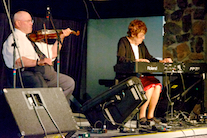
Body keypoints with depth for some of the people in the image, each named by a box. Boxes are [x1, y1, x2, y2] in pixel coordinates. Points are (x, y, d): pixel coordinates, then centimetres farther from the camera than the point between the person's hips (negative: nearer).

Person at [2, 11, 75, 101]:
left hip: (45, 73, 9)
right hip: (26, 72, -9)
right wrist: (37, 62, -33)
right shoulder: (13, 39, -1)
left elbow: (52, 54, 27)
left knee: (69, 82, 0)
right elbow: (17, 61, -21)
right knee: (41, 84, -38)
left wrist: (61, 37, 16)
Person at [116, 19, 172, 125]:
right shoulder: (123, 41, -4)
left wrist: (161, 62, 4)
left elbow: (149, 58, 21)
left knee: (157, 84, -17)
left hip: (139, 76, 7)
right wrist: (137, 61, -28)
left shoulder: (141, 44, 18)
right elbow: (121, 59, -18)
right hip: (126, 77, -7)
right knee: (149, 86, -28)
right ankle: (142, 116, -19)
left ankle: (150, 115, -9)